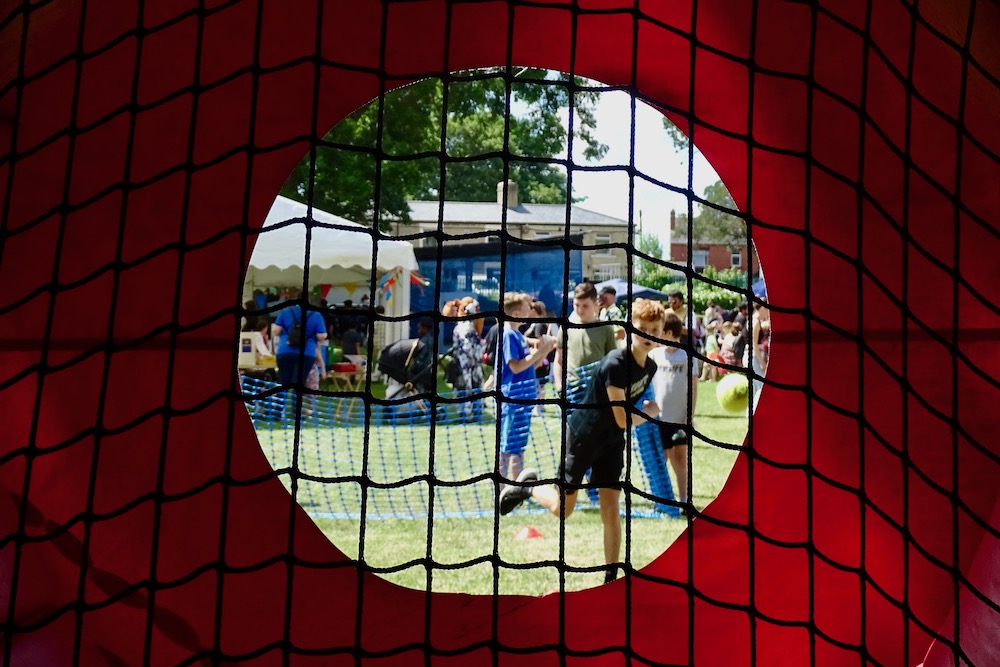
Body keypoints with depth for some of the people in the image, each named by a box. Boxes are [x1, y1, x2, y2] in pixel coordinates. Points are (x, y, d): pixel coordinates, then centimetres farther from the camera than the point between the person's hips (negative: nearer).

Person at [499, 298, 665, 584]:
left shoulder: (651, 367, -4)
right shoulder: (615, 363, -28)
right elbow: (623, 420, -24)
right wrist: (650, 412, -9)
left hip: (612, 442, 6)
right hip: (582, 436, -5)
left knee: (611, 509, -1)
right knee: (562, 510, 5)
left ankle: (611, 577, 12)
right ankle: (528, 486, 34)